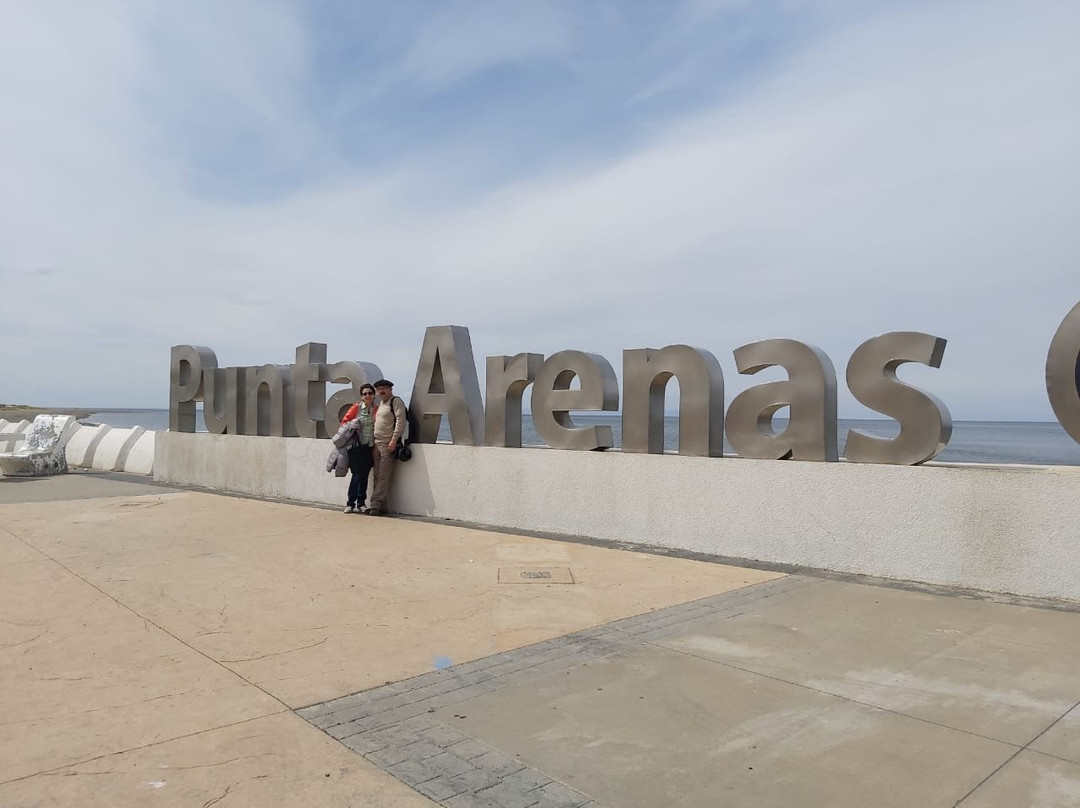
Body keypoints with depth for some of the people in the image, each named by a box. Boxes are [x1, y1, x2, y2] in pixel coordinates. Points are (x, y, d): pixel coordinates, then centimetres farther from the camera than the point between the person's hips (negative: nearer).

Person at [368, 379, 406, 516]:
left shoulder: (396, 401, -4)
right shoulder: (380, 404, 21)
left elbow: (400, 421, -14)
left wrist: (394, 440, -21)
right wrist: (373, 443, 18)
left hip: (388, 445, -9)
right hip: (377, 444, 9)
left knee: (384, 477, -10)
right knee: (378, 477, 6)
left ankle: (376, 504, -12)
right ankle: (380, 507, 9)